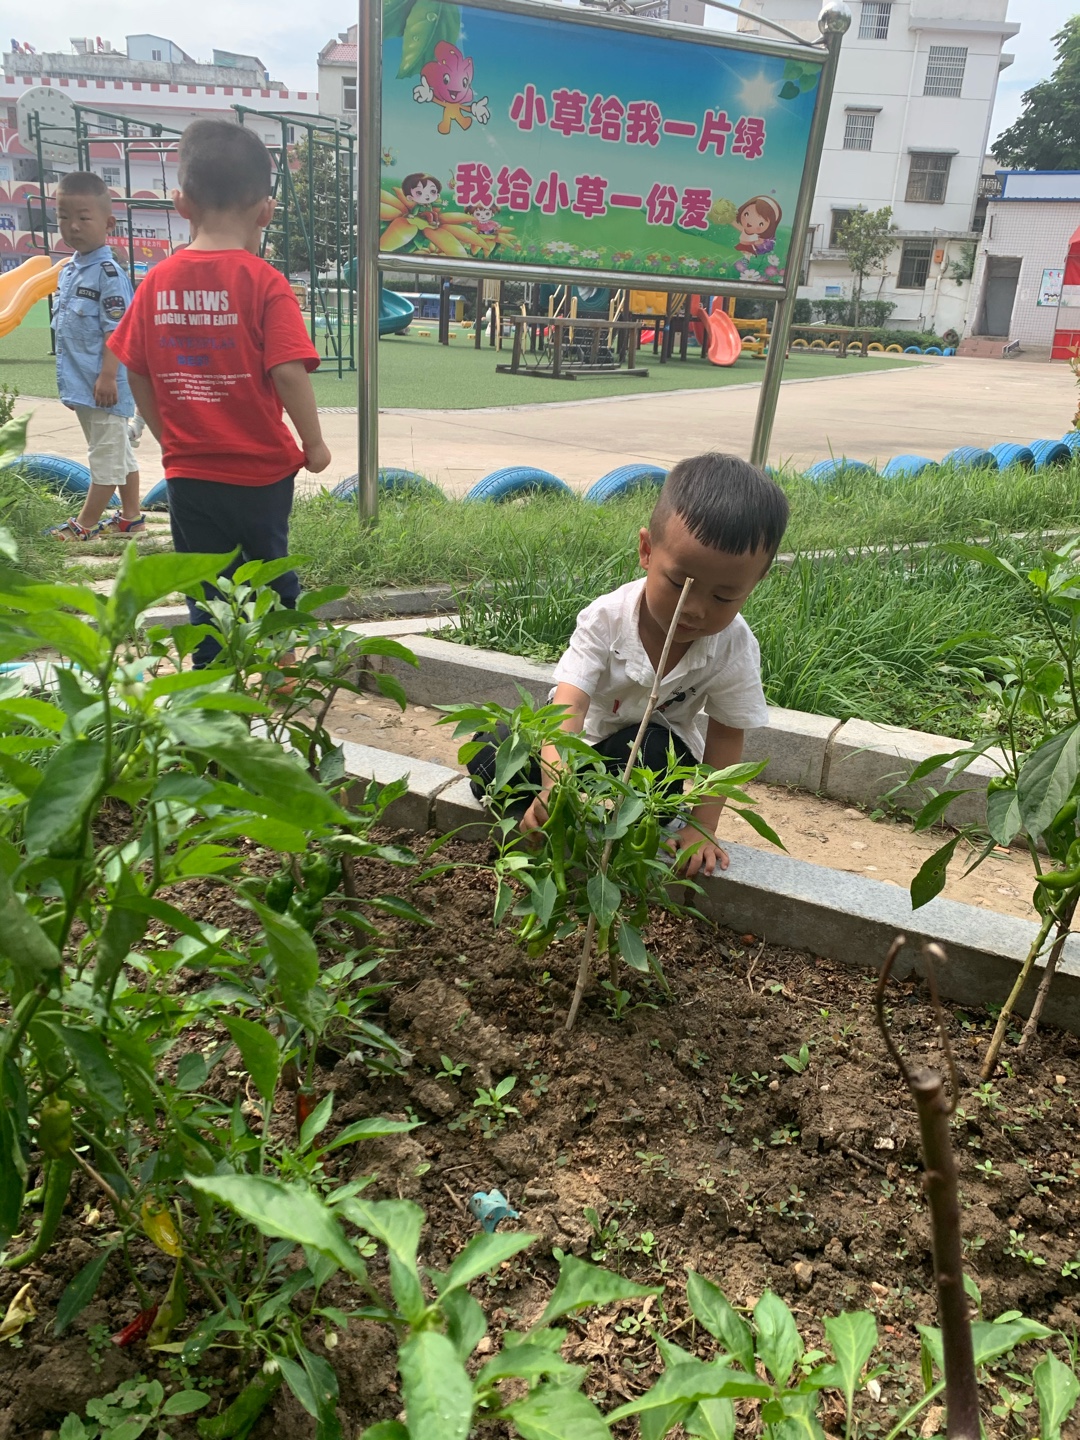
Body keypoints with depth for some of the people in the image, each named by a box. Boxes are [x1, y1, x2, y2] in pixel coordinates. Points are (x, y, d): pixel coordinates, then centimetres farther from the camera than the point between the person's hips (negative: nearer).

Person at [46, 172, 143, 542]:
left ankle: (84, 524, 7)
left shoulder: (108, 273, -13)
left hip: (102, 386, -9)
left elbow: (117, 331, -18)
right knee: (118, 452, 15)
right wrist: (69, 381, 19)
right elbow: (66, 329, 19)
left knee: (106, 455, 1)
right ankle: (130, 518, 24)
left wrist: (107, 376, -23)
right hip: (81, 385, 9)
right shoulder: (68, 271, 13)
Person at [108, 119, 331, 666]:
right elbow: (289, 373, -20)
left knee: (207, 593, 14)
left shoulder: (157, 282, -1)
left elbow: (137, 374, 4)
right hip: (260, 469, -2)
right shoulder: (263, 281, -12)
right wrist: (314, 443, -5)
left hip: (187, 472, 2)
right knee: (272, 575, 21)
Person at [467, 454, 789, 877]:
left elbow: (725, 735, -14)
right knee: (489, 758, -20)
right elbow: (569, 705, -40)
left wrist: (703, 826, -20)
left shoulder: (734, 648, -24)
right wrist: (554, 784, -59)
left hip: (659, 746, 0)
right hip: (586, 736, 0)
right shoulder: (605, 619, -30)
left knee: (643, 750, -36)